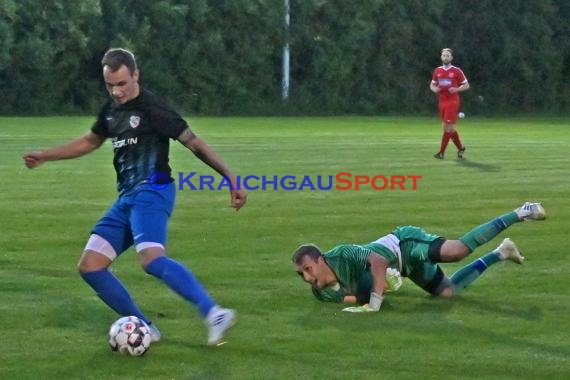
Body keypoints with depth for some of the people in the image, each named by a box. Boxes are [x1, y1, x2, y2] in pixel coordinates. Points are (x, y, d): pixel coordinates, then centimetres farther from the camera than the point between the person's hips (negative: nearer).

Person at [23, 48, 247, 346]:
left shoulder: (152, 108, -9)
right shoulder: (111, 109, 15)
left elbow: (194, 143, -10)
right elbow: (90, 141, 34)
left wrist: (231, 178, -15)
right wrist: (44, 156, 32)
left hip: (152, 192, -9)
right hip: (126, 198, 9)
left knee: (151, 259, -33)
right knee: (89, 267, 1)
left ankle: (215, 315, -35)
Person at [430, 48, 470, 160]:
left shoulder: (456, 71, -4)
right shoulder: (437, 71, 10)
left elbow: (466, 85, 1)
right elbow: (432, 85, 20)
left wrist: (456, 89, -16)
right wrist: (435, 89, -4)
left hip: (452, 101, -5)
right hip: (442, 101, 5)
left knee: (448, 126, -11)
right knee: (449, 127, 9)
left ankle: (441, 152, -10)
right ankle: (460, 148, 27)